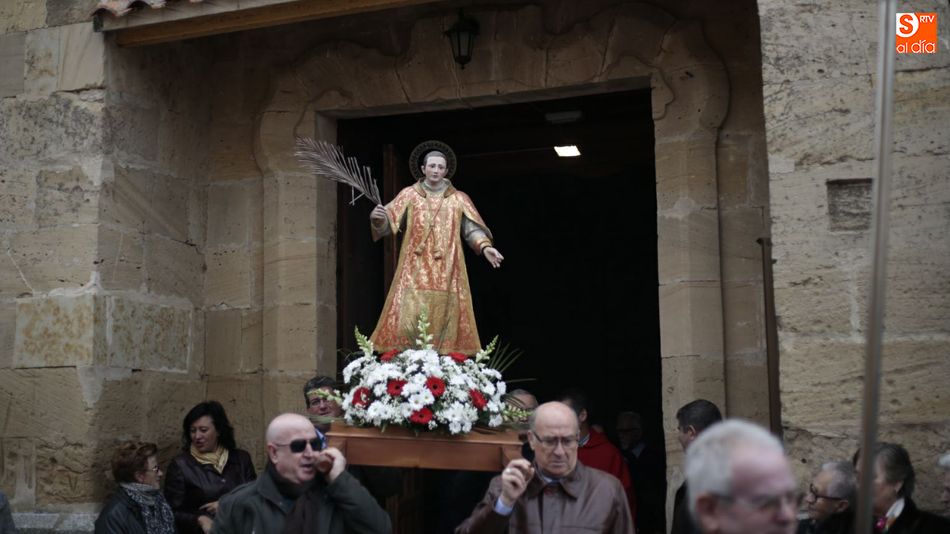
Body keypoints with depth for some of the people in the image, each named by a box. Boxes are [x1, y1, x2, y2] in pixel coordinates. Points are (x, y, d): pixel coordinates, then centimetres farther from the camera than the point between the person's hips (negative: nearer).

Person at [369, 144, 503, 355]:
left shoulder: (459, 199, 12)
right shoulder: (409, 194, 9)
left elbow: (472, 228, 6)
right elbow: (388, 221, -1)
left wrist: (485, 246, -13)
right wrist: (377, 218, -25)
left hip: (447, 272, 1)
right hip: (415, 270, -1)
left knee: (445, 321, -3)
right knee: (408, 319, -11)